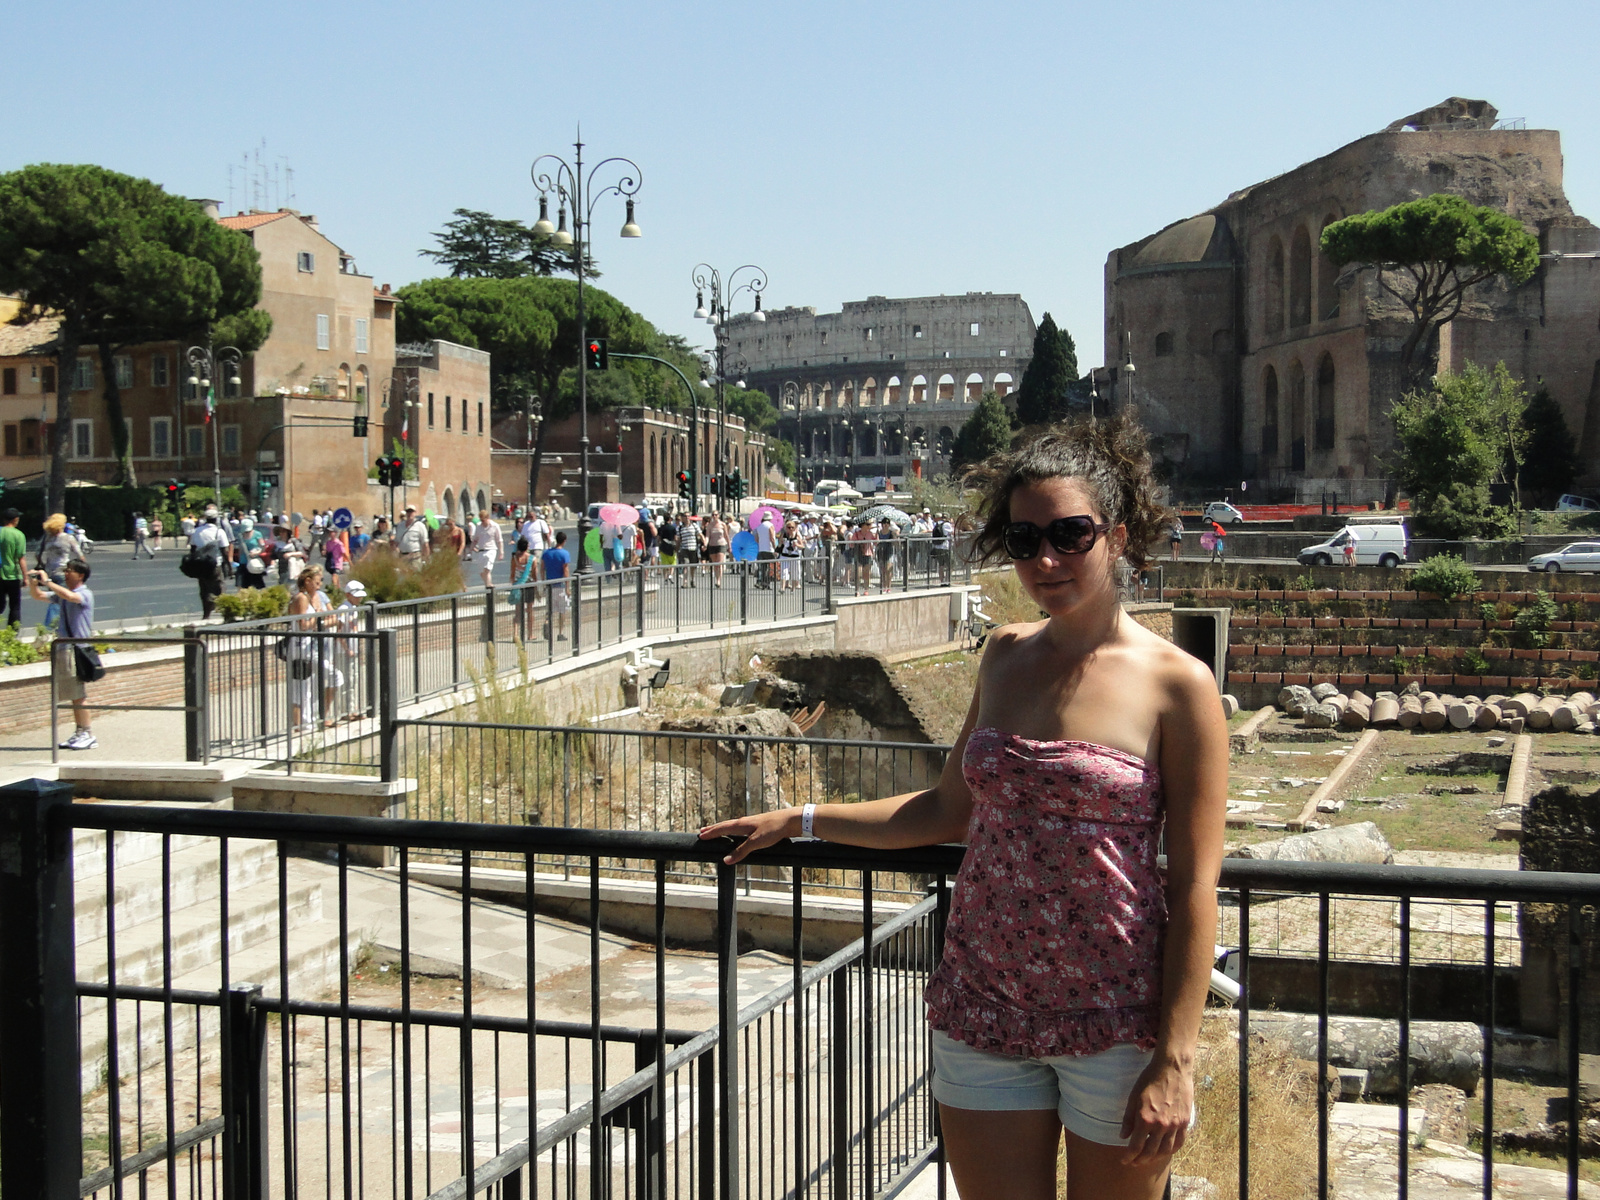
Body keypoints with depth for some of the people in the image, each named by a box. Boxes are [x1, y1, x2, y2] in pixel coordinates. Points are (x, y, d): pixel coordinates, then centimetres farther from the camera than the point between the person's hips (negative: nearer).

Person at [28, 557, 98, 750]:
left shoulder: (85, 594, -10)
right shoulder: (63, 594, 14)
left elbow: (69, 595, -30)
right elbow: (38, 596, 19)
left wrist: (47, 581, -23)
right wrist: (33, 583, -1)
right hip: (64, 648, 8)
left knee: (78, 694, -7)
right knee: (73, 694, 10)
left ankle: (88, 735, -3)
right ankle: (79, 732, 15)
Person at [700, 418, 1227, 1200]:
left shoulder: (1176, 686, -10)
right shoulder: (1006, 657, 6)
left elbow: (1194, 886, -11)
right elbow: (950, 810, 15)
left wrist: (1175, 1061, -13)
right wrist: (798, 821, 16)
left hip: (1116, 1022, -4)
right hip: (983, 1010, 4)